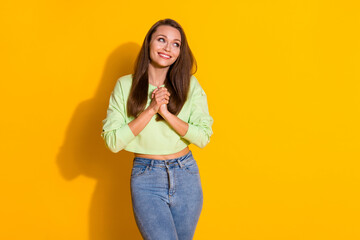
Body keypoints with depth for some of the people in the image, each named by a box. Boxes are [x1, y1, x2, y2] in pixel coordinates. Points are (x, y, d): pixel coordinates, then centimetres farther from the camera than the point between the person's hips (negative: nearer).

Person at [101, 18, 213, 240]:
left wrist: (166, 113, -18)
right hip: (146, 179, -2)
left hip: (186, 175, 2)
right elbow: (112, 142, -10)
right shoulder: (125, 85, -3)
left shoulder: (190, 85, -1)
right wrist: (151, 109, -17)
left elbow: (204, 137, -7)